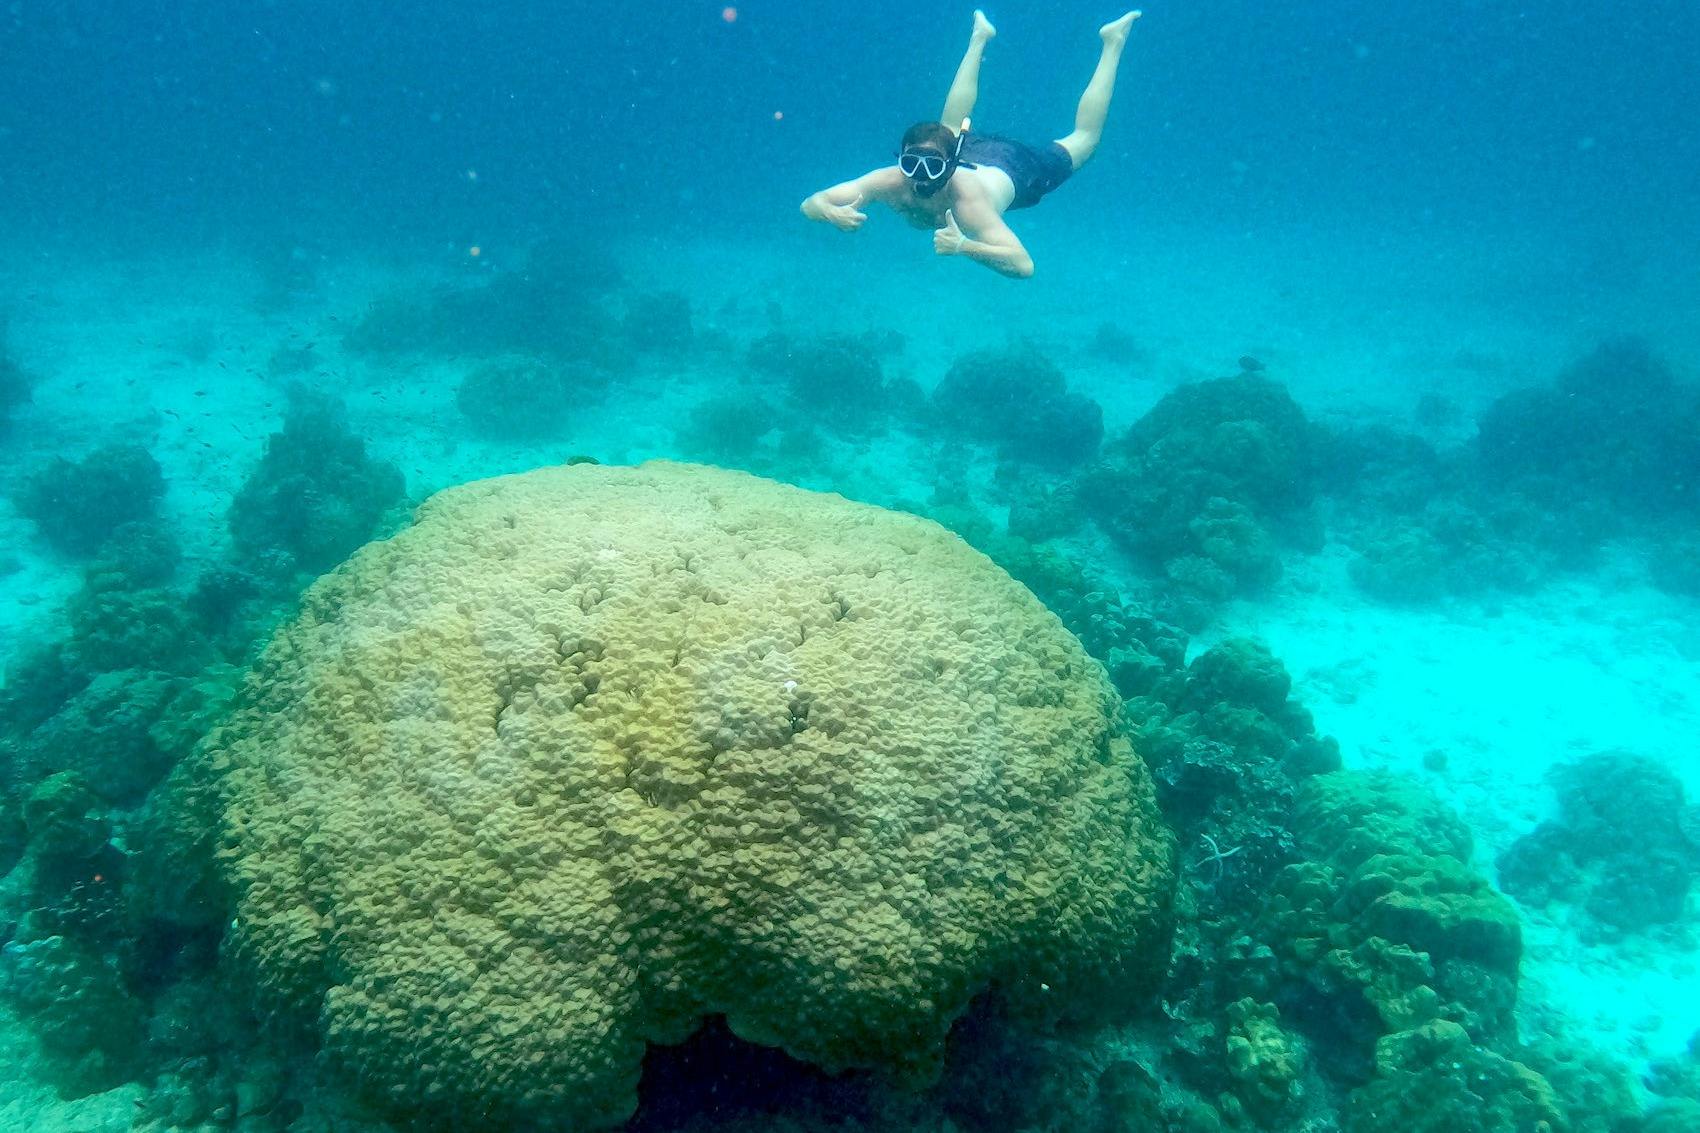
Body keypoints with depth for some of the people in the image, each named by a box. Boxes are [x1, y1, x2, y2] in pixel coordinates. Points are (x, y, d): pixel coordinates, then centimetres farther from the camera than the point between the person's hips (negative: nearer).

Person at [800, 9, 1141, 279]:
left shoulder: (969, 202, -48)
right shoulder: (890, 182, -38)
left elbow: (1023, 265, -56)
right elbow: (810, 204, -37)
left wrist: (964, 246, -69)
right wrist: (832, 213, -60)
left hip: (1014, 170, -3)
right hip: (968, 151, 3)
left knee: (1083, 139, 23)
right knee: (953, 126, 38)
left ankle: (1113, 43, 40)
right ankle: (980, 37, 55)